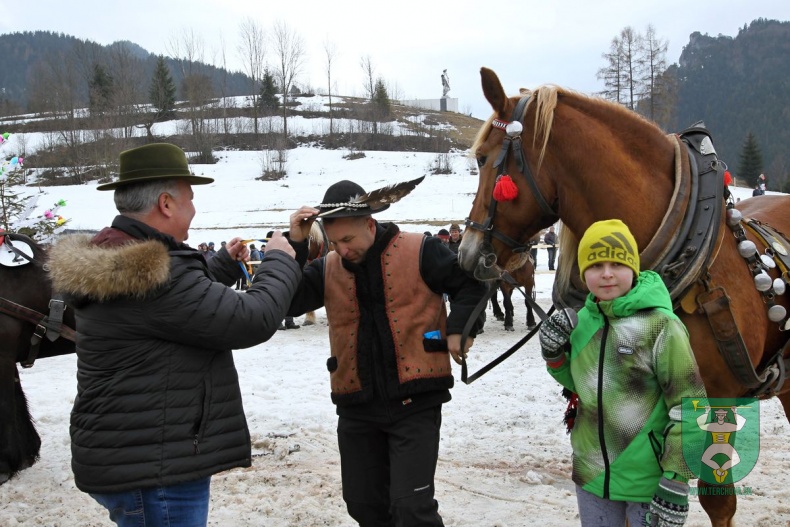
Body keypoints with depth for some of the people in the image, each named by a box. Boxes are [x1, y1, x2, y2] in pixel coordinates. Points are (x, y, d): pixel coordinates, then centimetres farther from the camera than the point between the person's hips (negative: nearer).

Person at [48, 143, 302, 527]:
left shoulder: (111, 261, 8)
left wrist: (225, 265, 25)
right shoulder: (151, 274, -24)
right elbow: (252, 320, -21)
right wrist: (281, 261, -6)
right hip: (154, 471, -10)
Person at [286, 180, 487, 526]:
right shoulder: (327, 270, 4)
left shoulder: (420, 252, -6)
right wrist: (294, 245, -14)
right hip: (357, 407, 5)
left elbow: (472, 283, 1)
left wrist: (459, 328, -12)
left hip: (415, 402, -5)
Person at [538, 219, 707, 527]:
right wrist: (554, 356, -4)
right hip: (592, 475, 5)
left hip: (649, 481, -5)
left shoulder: (661, 326, -18)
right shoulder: (582, 320, -1)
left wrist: (676, 483, -17)